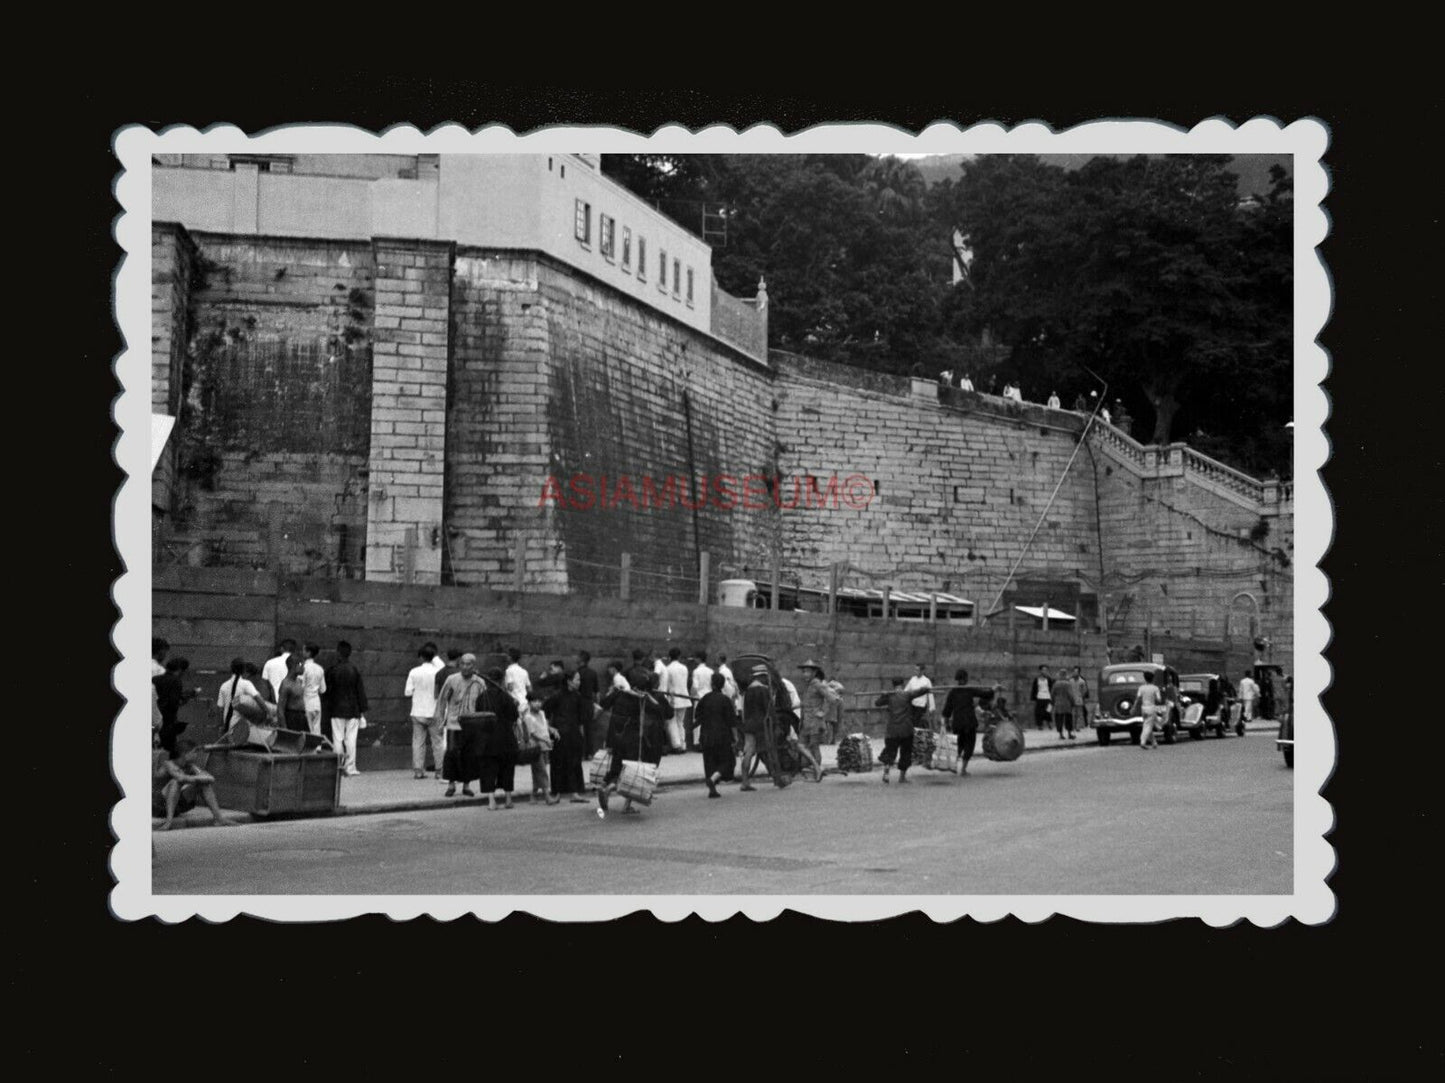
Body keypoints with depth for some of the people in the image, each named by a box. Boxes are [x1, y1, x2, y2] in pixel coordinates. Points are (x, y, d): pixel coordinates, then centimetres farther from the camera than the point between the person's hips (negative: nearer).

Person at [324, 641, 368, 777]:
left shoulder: (332, 670, -6)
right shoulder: (355, 671, -1)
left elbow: (327, 690, -1)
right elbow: (361, 692, 2)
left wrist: (330, 704, 15)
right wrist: (363, 710, 7)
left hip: (337, 710, -1)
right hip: (353, 710, 1)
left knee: (338, 740, 4)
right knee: (351, 740, 4)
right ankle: (350, 769, 3)